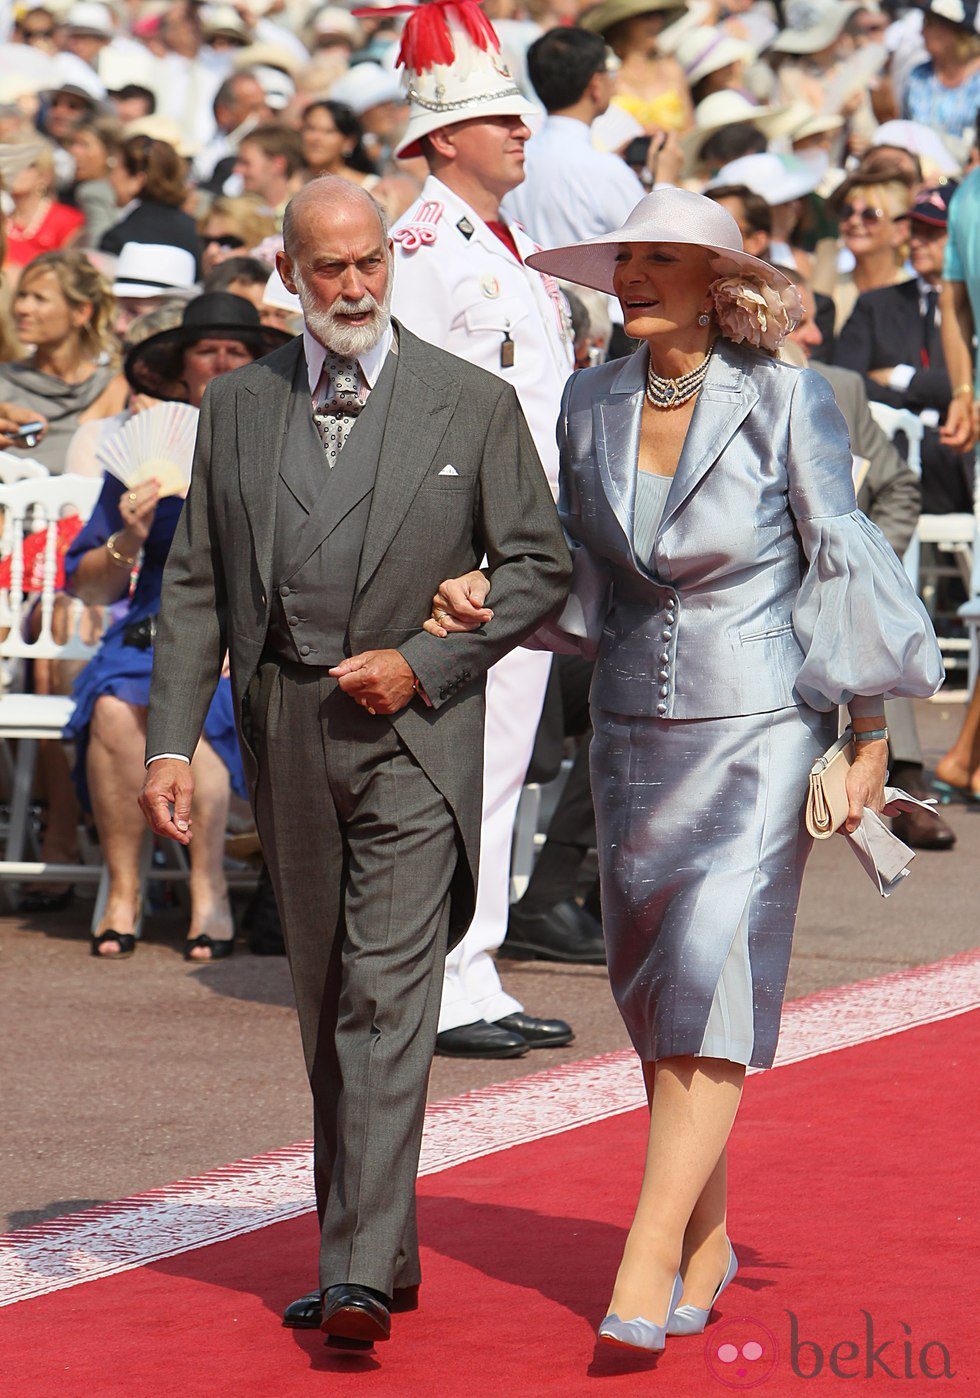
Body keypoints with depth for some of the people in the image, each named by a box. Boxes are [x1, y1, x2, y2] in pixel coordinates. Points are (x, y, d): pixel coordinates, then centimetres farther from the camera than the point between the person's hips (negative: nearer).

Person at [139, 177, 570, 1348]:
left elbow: (540, 564, 2)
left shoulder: (472, 405, 0)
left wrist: (423, 661, -10)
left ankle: (361, 1273, -17)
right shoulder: (237, 407, 8)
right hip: (285, 731, 4)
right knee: (324, 1003, 11)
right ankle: (379, 1244, 22)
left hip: (415, 734, -4)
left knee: (387, 998, -13)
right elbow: (196, 584, 9)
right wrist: (171, 741, 0)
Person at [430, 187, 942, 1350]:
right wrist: (488, 597, -6)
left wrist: (868, 732, -3)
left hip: (760, 729, -5)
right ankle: (707, 1240, 25)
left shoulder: (786, 403, -8)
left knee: (711, 981, -14)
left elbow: (842, 563, -3)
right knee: (652, 991, 9)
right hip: (634, 730, 5)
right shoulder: (593, 402, 4)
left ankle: (647, 1264, -17)